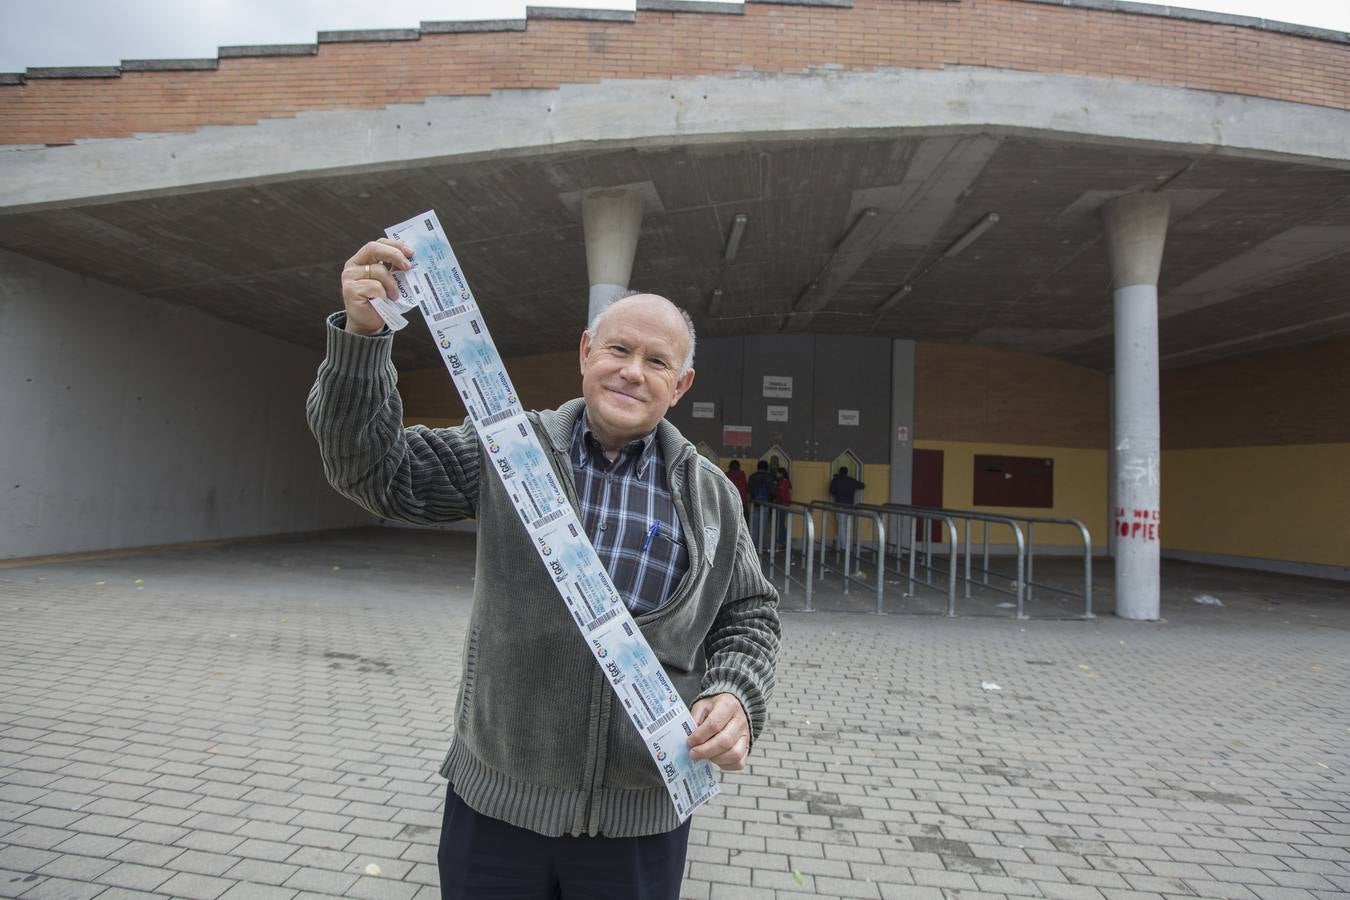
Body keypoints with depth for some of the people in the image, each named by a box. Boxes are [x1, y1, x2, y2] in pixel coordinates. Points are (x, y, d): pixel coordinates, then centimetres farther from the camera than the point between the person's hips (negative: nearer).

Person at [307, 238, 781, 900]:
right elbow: (375, 471, -9)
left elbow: (749, 616, 7)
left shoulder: (709, 495, 1)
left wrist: (737, 698, -12)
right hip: (495, 798, 0)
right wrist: (361, 336, -21)